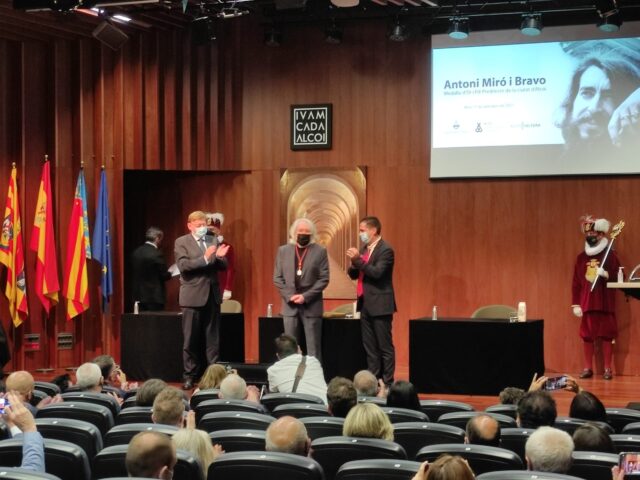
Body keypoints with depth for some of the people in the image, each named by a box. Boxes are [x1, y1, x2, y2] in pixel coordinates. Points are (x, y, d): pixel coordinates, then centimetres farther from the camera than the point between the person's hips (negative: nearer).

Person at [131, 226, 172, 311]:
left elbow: (134, 273, 11)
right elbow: (164, 275, -10)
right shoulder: (156, 254, -16)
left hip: (138, 295, 7)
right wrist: (170, 274, 12)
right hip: (154, 296, -7)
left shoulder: (136, 252, 5)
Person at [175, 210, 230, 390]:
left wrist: (220, 257, -12)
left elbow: (222, 266, 10)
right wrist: (205, 258, -24)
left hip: (212, 294, 4)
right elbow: (183, 266, -15)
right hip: (193, 296, -4)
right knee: (191, 340, 1)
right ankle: (190, 376, 9)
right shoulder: (182, 242, -2)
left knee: (213, 339, 6)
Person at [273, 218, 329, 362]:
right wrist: (289, 296, -8)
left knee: (313, 348, -1)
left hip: (311, 305, -2)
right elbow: (277, 278, 6)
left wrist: (305, 296, -13)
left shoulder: (320, 251, -1)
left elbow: (324, 279, -5)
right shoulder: (283, 250, 7)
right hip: (289, 304, 3)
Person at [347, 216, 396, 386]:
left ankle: (387, 383, 0)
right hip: (366, 304, 8)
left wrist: (358, 260, -22)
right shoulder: (364, 248, 13)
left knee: (385, 346, -3)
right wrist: (353, 263, -7)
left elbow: (377, 272, -23)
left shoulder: (385, 250, -11)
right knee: (370, 347, 11)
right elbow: (354, 275, 13)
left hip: (380, 305, -8)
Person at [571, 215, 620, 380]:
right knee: (586, 336, 6)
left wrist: (606, 274, -22)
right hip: (586, 304, 4)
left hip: (605, 303, -4)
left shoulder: (610, 255, -2)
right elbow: (575, 283, 10)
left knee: (606, 336, 0)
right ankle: (588, 368, 15)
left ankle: (607, 369, 7)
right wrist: (575, 304, 5)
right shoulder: (581, 257, 9)